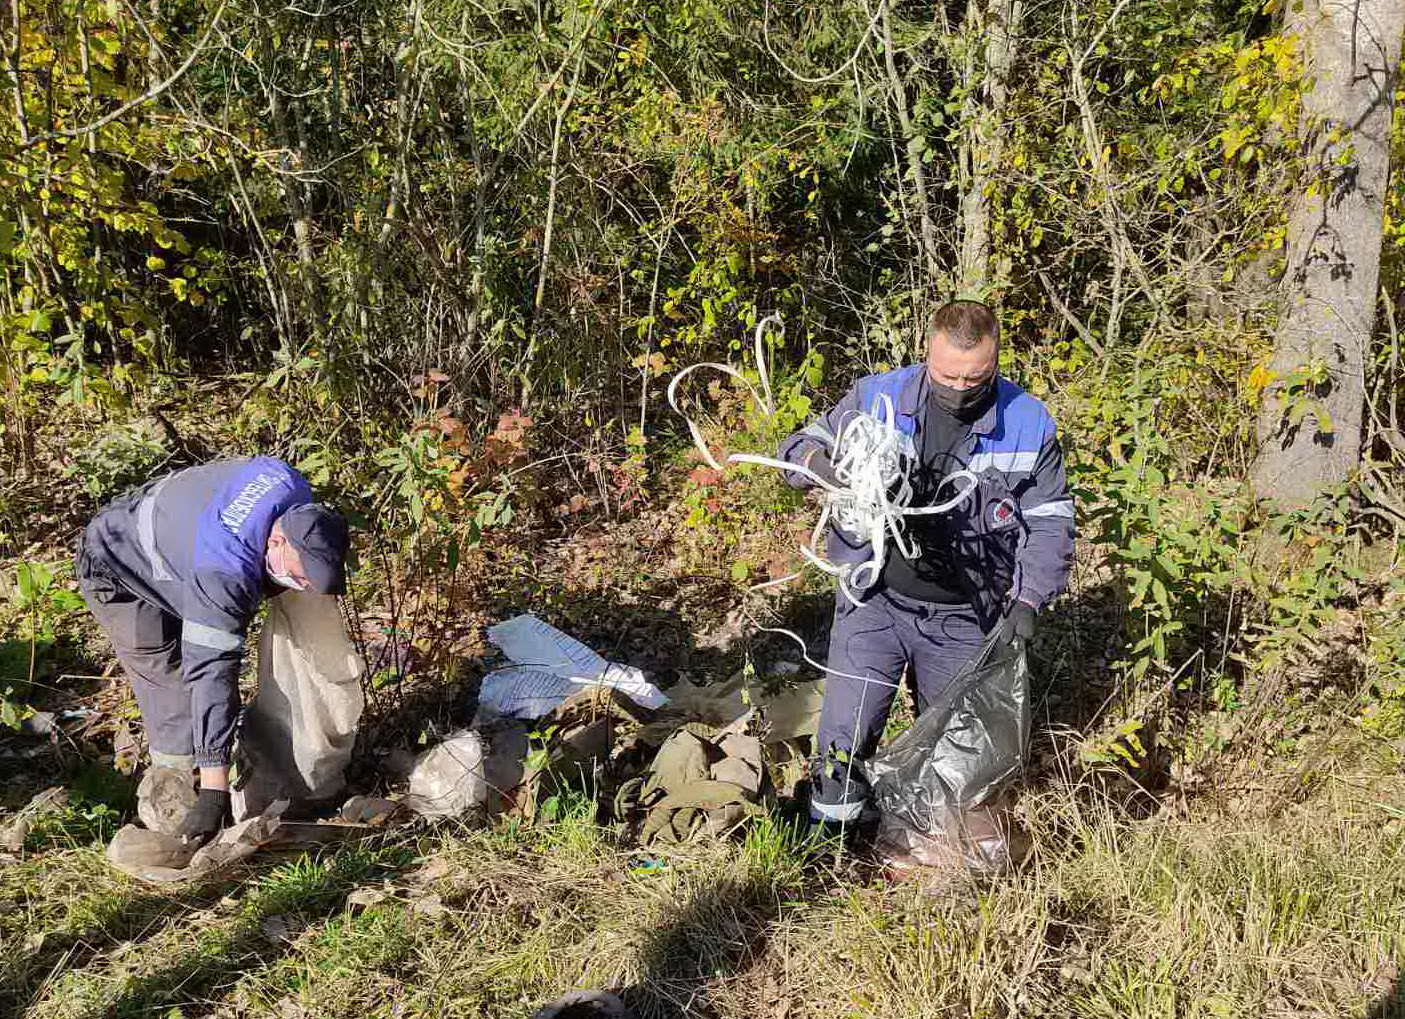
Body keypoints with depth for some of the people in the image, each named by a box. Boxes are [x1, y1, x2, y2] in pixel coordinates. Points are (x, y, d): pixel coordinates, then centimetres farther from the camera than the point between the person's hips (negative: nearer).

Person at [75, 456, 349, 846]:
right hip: (118, 572, -8)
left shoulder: (294, 491, -23)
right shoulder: (224, 574, -44)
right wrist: (214, 790, -47)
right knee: (177, 698, -14)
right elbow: (211, 672, -45)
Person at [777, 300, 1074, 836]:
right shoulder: (877, 396, -6)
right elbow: (798, 448, 0)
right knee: (844, 736, -4)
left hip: (964, 619, 1)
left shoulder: (1030, 424, -5)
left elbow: (1049, 523, 2)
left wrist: (1028, 600, -11)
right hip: (873, 603, -1)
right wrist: (829, 468, -24)